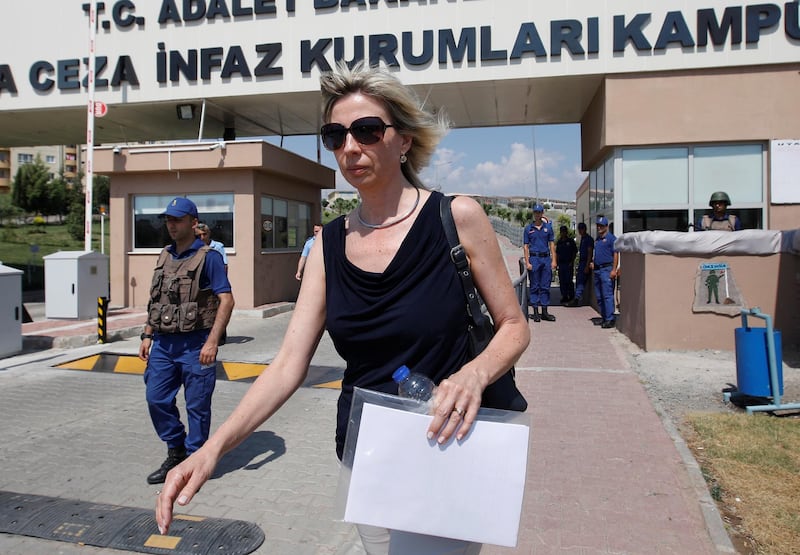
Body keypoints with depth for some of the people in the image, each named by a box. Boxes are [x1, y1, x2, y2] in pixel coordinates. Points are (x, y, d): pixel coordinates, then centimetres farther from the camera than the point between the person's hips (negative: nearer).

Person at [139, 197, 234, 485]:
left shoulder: (208, 256, -9)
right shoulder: (164, 256, 13)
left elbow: (226, 300, -14)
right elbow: (155, 300, 20)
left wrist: (212, 342, -21)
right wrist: (147, 335, 13)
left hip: (195, 343, -7)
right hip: (163, 342, 7)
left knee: (197, 405, 3)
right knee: (156, 398, 9)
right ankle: (175, 452, 28)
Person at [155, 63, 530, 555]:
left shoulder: (456, 218, -11)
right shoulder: (330, 245, -1)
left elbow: (514, 326, -5)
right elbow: (289, 364, -5)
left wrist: (475, 373, -26)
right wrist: (213, 447, -17)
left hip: (445, 447, -3)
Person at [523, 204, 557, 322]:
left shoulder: (548, 227, 8)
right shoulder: (528, 228, 4)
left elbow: (552, 245, 8)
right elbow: (525, 246, 2)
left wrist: (553, 260, 0)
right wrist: (527, 262, -7)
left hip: (546, 258, 2)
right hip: (534, 258, -2)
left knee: (545, 286, 5)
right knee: (534, 286, 2)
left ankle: (544, 312, 11)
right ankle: (536, 312, 8)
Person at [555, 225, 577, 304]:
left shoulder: (571, 241, 0)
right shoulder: (559, 242, 13)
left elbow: (575, 252, 0)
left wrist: (572, 262, -8)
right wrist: (556, 262, 8)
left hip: (568, 263, -5)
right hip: (561, 263, 5)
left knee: (568, 281, -7)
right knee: (562, 281, 5)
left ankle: (571, 297, 3)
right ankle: (564, 297, 12)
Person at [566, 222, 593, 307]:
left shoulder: (589, 239, -10)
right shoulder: (582, 238, 18)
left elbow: (590, 253, -16)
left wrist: (587, 266, -21)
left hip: (586, 263, -9)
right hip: (581, 262, 9)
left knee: (580, 281, -14)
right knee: (579, 281, 9)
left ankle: (577, 299, -18)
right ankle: (578, 299, 13)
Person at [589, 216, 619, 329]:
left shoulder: (611, 238, -5)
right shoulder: (597, 239, 19)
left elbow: (615, 254, -11)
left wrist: (614, 270, -18)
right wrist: (593, 263, 10)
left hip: (606, 269, -9)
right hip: (597, 269, 9)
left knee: (607, 295, -11)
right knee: (599, 296, 11)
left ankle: (610, 319, -11)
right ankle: (604, 317, 18)